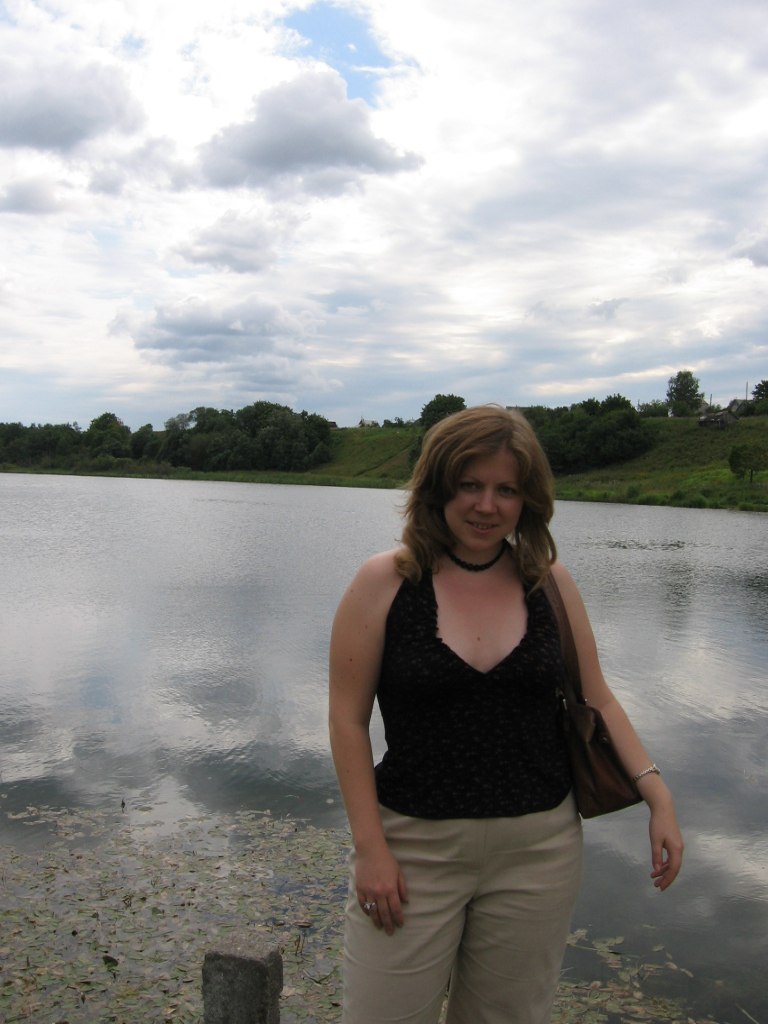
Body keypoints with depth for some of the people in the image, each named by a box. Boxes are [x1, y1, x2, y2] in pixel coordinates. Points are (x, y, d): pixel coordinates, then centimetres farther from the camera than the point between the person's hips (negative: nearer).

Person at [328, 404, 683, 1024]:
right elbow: (348, 719, -6)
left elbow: (596, 700, 8)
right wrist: (369, 846, -9)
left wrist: (656, 793, -3)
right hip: (416, 845, -2)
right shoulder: (385, 582, -8)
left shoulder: (549, 580, 1)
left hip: (539, 849, 3)